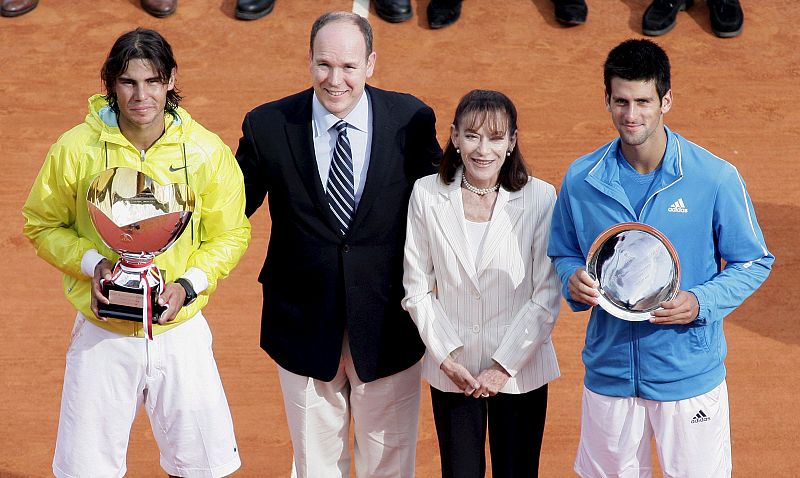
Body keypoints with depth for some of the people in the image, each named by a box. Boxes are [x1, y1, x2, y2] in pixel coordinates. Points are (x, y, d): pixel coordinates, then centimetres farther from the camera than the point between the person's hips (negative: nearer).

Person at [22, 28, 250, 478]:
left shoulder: (207, 151, -6)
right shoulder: (76, 148, -9)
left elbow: (231, 234, 4)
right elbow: (42, 224, 3)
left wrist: (189, 284, -13)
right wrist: (92, 263, -14)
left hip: (180, 331, 1)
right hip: (102, 335, 0)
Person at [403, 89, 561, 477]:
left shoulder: (539, 198, -8)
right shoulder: (426, 195, -5)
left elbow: (547, 296, -6)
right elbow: (418, 289, 0)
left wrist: (505, 365, -9)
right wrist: (447, 357, -6)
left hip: (520, 371, -1)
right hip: (451, 370, 1)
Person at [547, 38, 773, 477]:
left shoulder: (715, 178, -11)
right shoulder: (581, 179, -3)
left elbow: (753, 263, -2)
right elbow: (562, 254, 12)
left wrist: (701, 302, -19)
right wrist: (573, 280, -11)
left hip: (690, 374, -2)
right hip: (609, 371, 2)